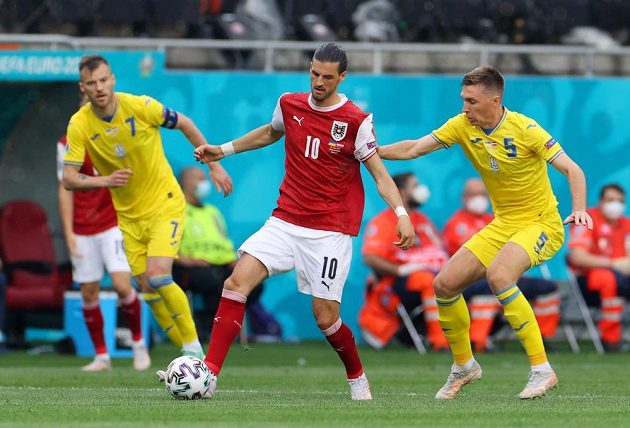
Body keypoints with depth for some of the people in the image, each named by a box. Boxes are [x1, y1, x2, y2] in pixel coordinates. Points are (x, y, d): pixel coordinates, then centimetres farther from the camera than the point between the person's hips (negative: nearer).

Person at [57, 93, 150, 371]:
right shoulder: (68, 144, 1)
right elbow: (66, 189, 2)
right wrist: (68, 232, -4)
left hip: (115, 223, -1)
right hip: (83, 230, 1)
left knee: (122, 285, -14)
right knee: (88, 293, 2)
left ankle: (138, 343, 7)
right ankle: (101, 356, 13)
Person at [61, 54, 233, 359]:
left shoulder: (140, 106, -17)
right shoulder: (79, 125, -12)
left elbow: (185, 125, 0)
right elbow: (69, 179, -13)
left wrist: (214, 165, 4)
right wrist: (105, 180, -31)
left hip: (165, 205, -4)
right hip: (129, 216, 4)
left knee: (158, 276, -21)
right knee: (148, 290, 4)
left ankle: (193, 348, -6)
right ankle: (190, 357, 18)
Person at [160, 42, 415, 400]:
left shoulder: (356, 121, -8)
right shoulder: (289, 105, 5)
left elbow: (379, 173, -6)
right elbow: (271, 132, 28)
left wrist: (401, 213, -19)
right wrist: (224, 150, 27)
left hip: (331, 231, -4)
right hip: (286, 221, 4)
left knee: (326, 317, -5)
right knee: (237, 282, -14)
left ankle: (357, 378, 25)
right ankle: (208, 375, -16)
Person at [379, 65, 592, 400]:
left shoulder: (525, 129, -18)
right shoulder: (462, 126, -3)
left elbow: (572, 170, -17)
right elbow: (414, 149, 1)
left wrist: (579, 210, -33)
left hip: (542, 224, -7)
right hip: (502, 225, 7)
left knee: (498, 275, -33)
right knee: (444, 284, -1)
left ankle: (541, 369, -28)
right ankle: (464, 365, 22)